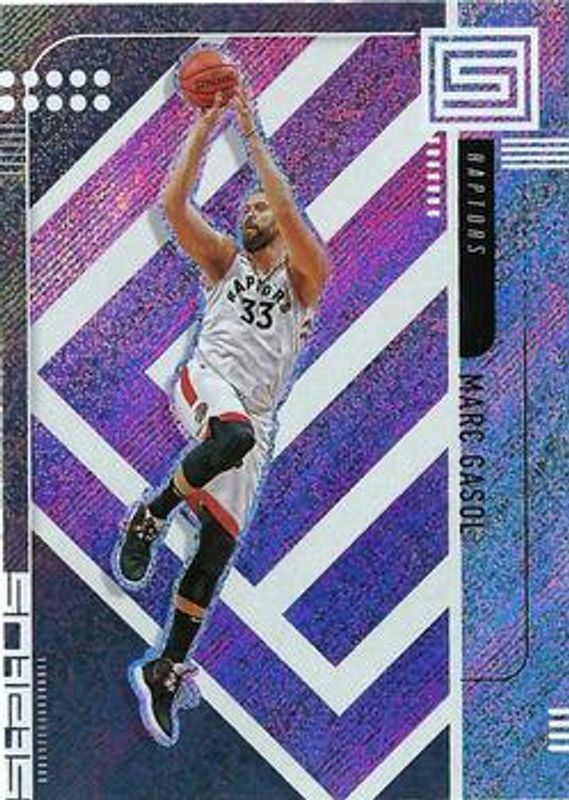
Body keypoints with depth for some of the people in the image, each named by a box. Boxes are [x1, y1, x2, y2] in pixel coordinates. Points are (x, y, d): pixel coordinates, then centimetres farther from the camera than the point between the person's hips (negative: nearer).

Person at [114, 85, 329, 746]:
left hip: (256, 420, 1)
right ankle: (150, 517, -18)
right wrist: (204, 126, -3)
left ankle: (165, 672, 12)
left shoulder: (304, 274, 10)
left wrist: (251, 134, -7)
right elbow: (174, 203, 1)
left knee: (215, 555, 0)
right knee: (237, 435, -40)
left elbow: (289, 210, -9)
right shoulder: (224, 259, 16)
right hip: (208, 383, -1)